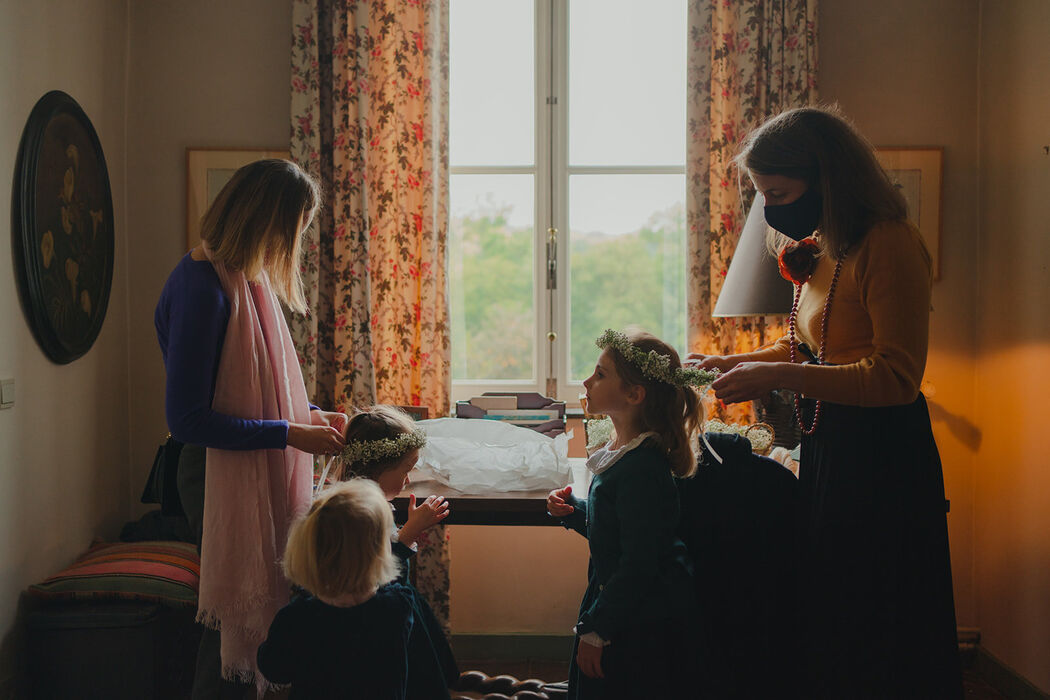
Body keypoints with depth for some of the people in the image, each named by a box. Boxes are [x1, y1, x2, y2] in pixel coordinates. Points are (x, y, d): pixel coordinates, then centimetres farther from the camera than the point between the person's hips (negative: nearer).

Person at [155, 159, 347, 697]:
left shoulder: (248, 277, 8)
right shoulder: (202, 288, -21)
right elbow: (187, 419, -23)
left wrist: (311, 414, 6)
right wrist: (291, 433, -20)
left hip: (264, 473, 9)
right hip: (223, 478, -9)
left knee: (263, 608, 14)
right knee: (234, 622, 2)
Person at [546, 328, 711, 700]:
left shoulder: (641, 468, -25)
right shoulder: (620, 453, 6)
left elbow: (638, 564, -25)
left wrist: (595, 630, -20)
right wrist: (572, 511, 1)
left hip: (644, 627, -10)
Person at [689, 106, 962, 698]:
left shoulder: (889, 244, -17)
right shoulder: (822, 250, 12)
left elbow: (896, 377, -23)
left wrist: (776, 376, -24)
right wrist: (734, 363, 8)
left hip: (882, 456, -9)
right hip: (828, 448, 9)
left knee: (873, 643, 3)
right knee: (822, 620, 16)